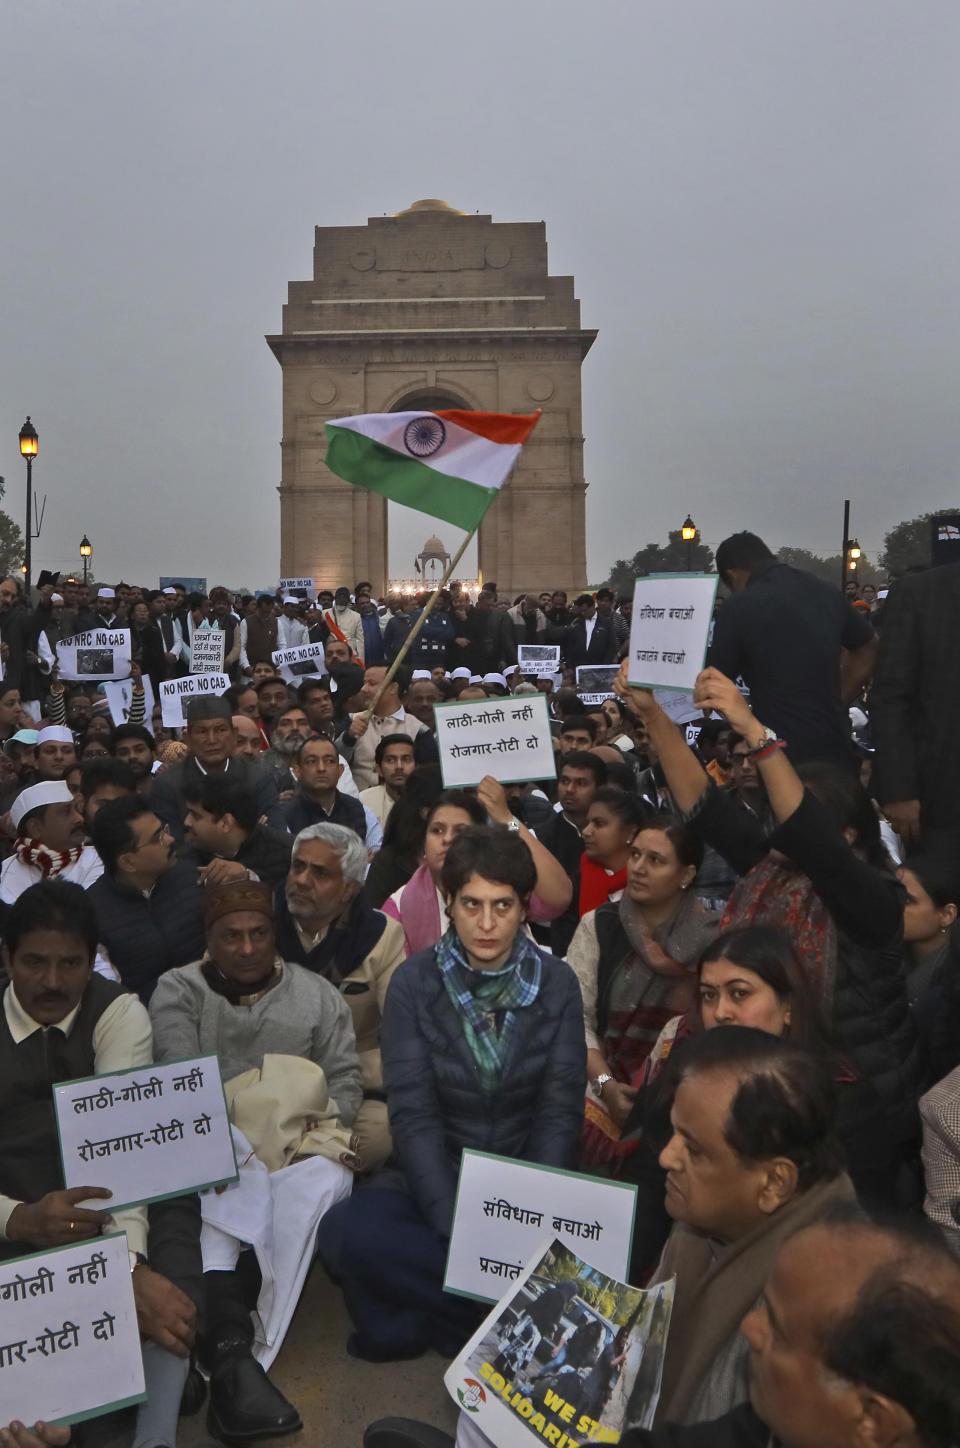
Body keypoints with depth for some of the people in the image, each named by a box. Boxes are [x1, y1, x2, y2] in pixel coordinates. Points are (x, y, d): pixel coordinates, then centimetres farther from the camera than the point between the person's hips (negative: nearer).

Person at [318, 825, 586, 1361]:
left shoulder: (556, 984, -2)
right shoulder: (414, 983, -5)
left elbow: (560, 1114, -5)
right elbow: (414, 1115, -10)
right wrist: (455, 1230, -22)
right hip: (435, 1179, 0)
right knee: (346, 1231, -27)